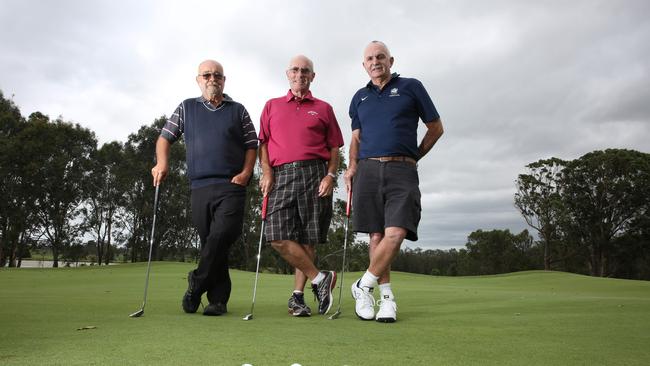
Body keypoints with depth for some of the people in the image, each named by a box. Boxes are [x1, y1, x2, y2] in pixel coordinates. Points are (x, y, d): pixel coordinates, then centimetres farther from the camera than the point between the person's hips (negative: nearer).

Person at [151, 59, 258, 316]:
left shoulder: (238, 110, 15)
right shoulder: (186, 108, 18)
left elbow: (252, 145, 12)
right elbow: (165, 137, 15)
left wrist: (246, 172, -4)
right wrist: (162, 162, -4)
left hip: (232, 186, -2)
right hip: (199, 187, 2)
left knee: (221, 236, -20)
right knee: (210, 242, 3)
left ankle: (197, 283, -1)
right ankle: (219, 299, 10)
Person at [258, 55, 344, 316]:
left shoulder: (323, 108, 16)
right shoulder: (272, 106, 21)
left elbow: (334, 147, 12)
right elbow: (262, 143, 16)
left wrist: (330, 175, -3)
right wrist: (266, 172, 1)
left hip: (314, 173, -1)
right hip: (281, 175, 1)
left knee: (308, 239, -2)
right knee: (278, 236, -13)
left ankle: (297, 295, 8)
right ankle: (320, 279, -1)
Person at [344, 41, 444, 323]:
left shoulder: (411, 87, 11)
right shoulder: (359, 98, 20)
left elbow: (436, 128, 15)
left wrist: (414, 157, 13)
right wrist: (352, 166, 5)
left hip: (402, 172, -3)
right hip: (368, 170, 3)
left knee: (395, 234, -17)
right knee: (376, 236, 0)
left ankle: (363, 286, 1)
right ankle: (386, 297, 11)